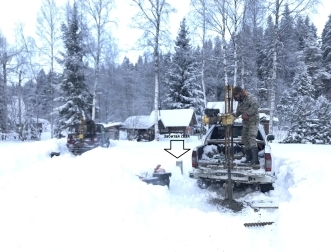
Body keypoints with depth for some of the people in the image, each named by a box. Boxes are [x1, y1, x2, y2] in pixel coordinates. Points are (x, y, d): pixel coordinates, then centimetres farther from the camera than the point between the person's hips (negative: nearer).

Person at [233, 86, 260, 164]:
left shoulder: (250, 97, -17)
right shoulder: (240, 101, 12)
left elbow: (256, 105, -33)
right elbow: (238, 111, 23)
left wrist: (247, 114, -31)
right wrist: (234, 115, 3)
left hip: (253, 121, -10)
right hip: (246, 122, 10)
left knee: (251, 138, -20)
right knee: (244, 138, 11)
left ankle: (255, 159, -25)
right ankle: (249, 157, 22)